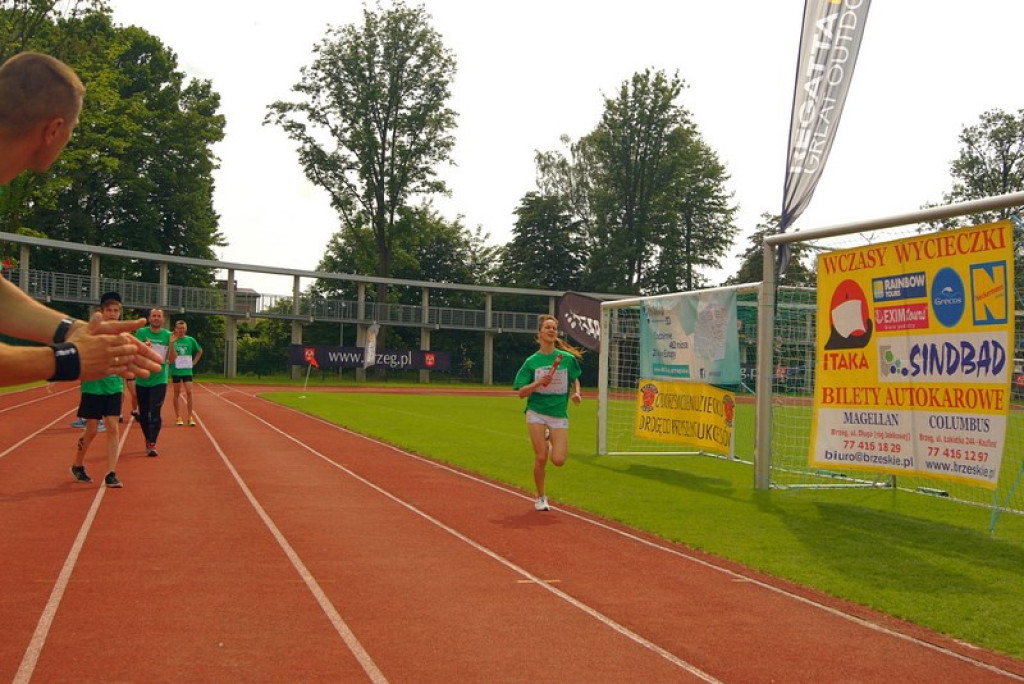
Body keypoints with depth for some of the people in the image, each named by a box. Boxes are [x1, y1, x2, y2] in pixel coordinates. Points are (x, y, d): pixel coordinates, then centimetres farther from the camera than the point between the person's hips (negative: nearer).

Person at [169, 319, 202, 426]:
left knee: (189, 392, -6)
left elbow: (200, 351, 16)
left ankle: (190, 417, -1)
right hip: (176, 370, -1)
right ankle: (178, 417, 13)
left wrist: (194, 362, 7)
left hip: (187, 370, 1)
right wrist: (172, 342, -28)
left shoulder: (190, 340, 2)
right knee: (177, 393, 6)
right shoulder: (173, 340, -4)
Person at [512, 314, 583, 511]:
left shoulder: (568, 358, 1)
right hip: (536, 413, -1)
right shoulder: (532, 361, -1)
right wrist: (538, 383, -19)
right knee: (541, 458, -7)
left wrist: (576, 393, 0)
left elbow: (575, 379, 20)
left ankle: (549, 440, 26)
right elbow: (521, 393, -2)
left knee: (558, 460, -9)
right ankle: (541, 497, 16)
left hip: (559, 415, 1)